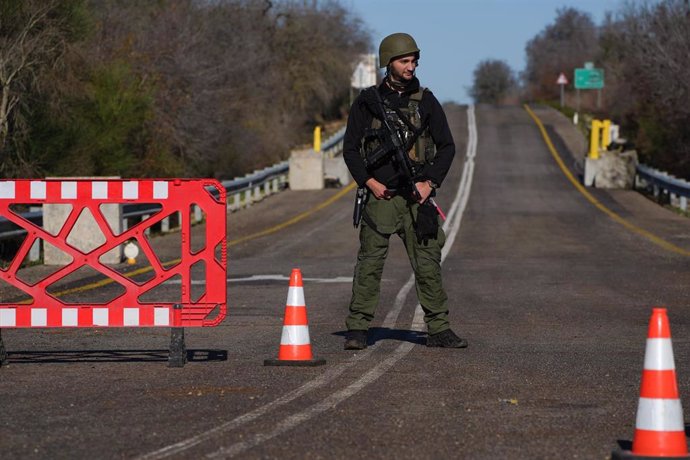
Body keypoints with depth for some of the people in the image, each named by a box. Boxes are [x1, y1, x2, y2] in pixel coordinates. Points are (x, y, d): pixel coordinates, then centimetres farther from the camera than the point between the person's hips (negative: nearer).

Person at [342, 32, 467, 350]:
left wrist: (430, 182, -1)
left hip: (416, 195, 2)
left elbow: (447, 146, 11)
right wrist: (368, 181, -6)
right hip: (380, 194, -2)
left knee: (428, 263, 1)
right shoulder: (367, 101, 4)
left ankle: (439, 330, 6)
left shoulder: (426, 101, 8)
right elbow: (350, 148, 6)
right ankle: (357, 329, 1)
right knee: (370, 264, -4)